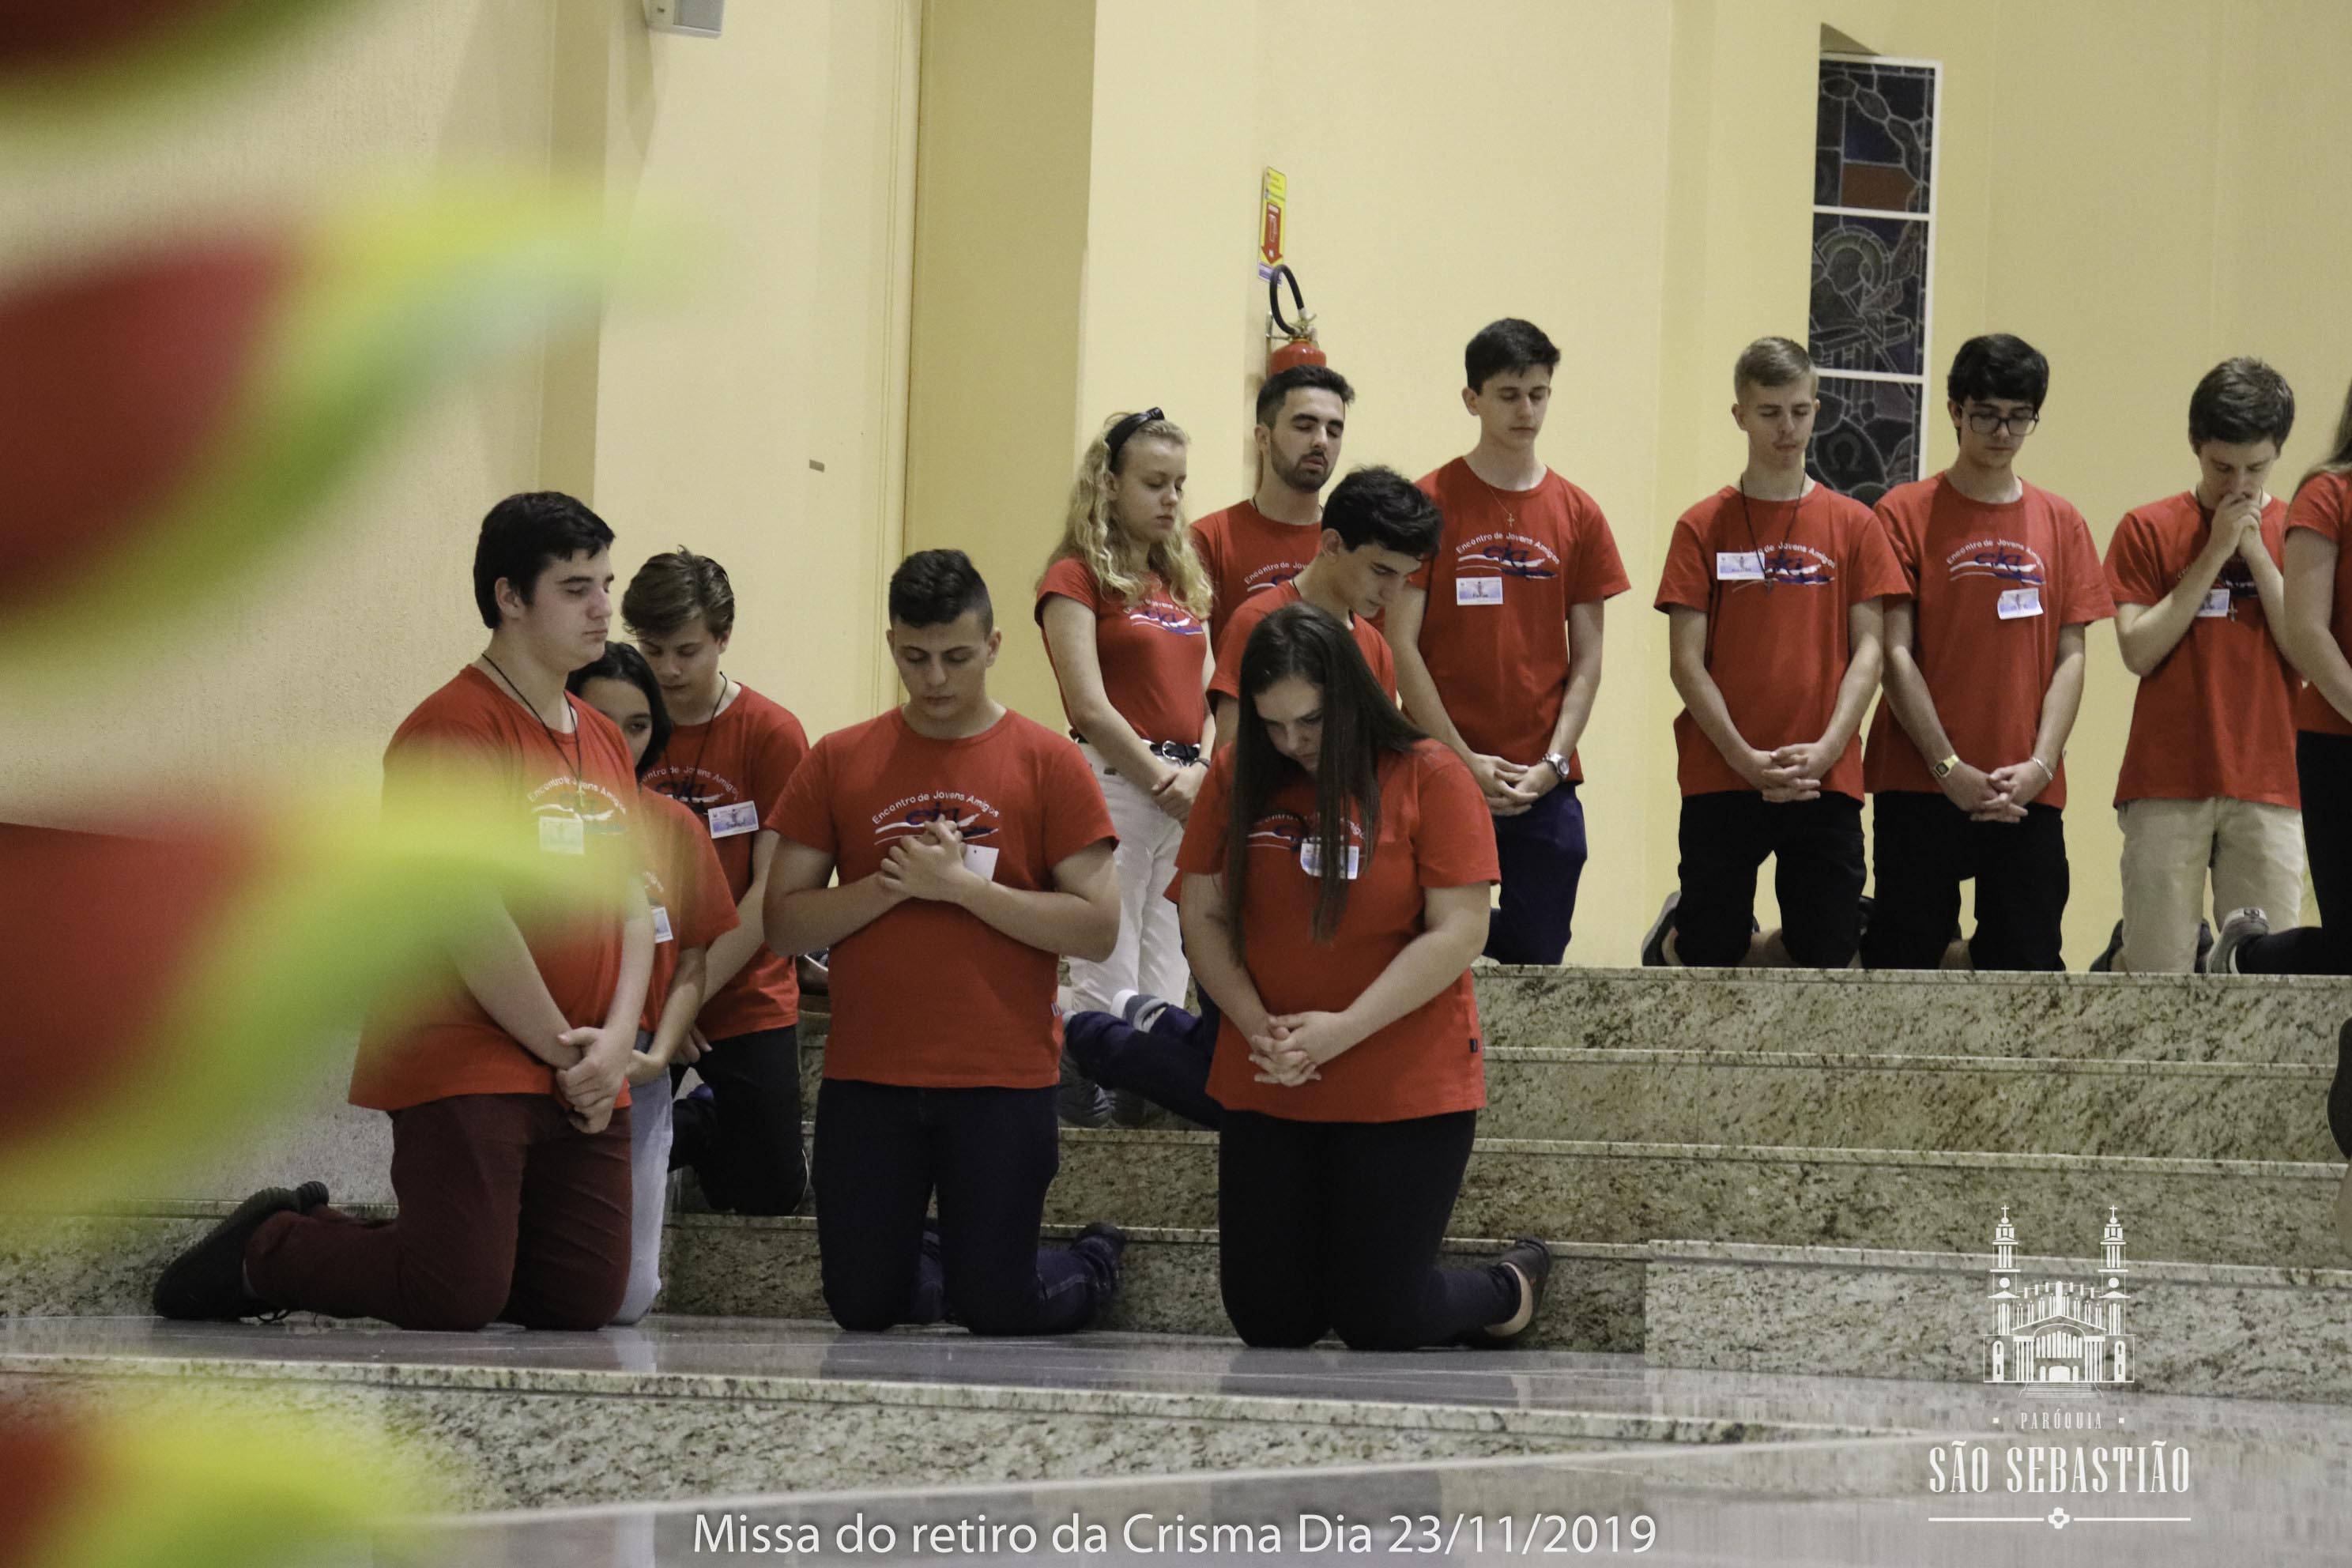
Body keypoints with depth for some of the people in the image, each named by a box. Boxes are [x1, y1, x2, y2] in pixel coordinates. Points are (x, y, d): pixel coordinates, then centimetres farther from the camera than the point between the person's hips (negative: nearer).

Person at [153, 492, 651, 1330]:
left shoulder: (605, 742, 16)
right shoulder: (453, 728, -11)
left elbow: (633, 908, 15)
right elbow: (469, 915, -17)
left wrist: (615, 1041, -2)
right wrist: (560, 1046, -11)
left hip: (583, 1086, 8)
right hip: (465, 1070, -8)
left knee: (586, 1301, 1)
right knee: (458, 1301, -15)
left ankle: (341, 1239, 21)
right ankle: (266, 1250, 13)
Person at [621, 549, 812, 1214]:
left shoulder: (772, 734, -6)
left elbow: (771, 887, -9)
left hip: (746, 1002, -1)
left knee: (768, 1195, 2)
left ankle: (715, 1118, 34)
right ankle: (702, 1126, 28)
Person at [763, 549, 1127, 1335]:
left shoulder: (1047, 763, -1)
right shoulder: (839, 763, 5)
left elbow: (1097, 929, -7)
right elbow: (784, 924, 2)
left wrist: (962, 885, -14)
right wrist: (893, 885, -13)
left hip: (1002, 1083, -3)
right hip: (866, 1081, 3)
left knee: (993, 1308, 1)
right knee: (861, 1305, 7)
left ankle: (1096, 1262, 33)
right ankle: (947, 1258, 39)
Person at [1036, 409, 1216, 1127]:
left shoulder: (1183, 580, 19)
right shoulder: (1076, 578, -3)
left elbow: (1210, 693, 13)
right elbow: (1090, 706, -10)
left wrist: (1203, 773, -5)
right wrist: (1160, 778, -9)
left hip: (1185, 794, 7)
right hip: (1112, 781, -7)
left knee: (1166, 990, 4)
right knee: (1106, 987, -9)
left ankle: (1148, 1106, 7)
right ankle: (1083, 1110, -4)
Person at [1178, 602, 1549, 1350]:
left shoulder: (1429, 777, -8)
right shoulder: (1237, 777, 3)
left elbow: (1458, 932, -13)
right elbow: (1203, 916, 4)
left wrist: (1343, 1029, -20)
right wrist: (1256, 1025, -12)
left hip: (1404, 1093, -4)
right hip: (1265, 1093, 5)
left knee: (1380, 1322, -3)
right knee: (1268, 1322, 6)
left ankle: (1511, 1288, 29)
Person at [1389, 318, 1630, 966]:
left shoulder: (1577, 515, 8)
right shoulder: (1429, 504, -1)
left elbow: (1587, 658, 8)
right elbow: (1401, 646, -4)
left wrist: (1553, 762, -5)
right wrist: (1462, 760, -10)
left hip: (1545, 786, 3)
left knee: (1537, 954, 4)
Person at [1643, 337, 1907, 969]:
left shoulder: (1853, 525, 8)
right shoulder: (1704, 527, 4)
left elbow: (1867, 650, 4)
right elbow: (1687, 661, -1)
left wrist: (1826, 748, -10)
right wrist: (1744, 757, -12)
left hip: (1826, 782, 2)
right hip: (1721, 780, -1)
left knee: (1827, 959, -1)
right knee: (1708, 959, 0)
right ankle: (1674, 933, 33)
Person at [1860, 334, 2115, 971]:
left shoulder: (2060, 523, 11)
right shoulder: (1907, 513, 1)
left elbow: (2070, 656, 8)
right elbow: (1896, 654, -4)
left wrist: (2039, 764, -6)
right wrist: (1950, 769, -11)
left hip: (2030, 794, 3)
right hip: (1920, 786, -3)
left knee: (2026, 963, 2)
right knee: (1902, 964, -2)